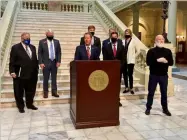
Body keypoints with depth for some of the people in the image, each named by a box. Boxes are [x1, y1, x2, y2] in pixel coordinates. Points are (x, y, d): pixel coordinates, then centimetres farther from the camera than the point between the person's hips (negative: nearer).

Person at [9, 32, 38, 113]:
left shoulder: (33, 47, 12)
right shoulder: (15, 48, -5)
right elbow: (12, 61, -8)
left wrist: (36, 69, 9)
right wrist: (12, 72, -16)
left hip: (32, 74, 5)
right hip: (20, 75, -4)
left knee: (31, 91, 15)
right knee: (19, 92, 8)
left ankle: (29, 104, 32)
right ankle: (20, 106, 24)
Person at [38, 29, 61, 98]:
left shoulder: (57, 42, 7)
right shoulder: (42, 42, 0)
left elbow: (59, 52, 7)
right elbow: (39, 53, -2)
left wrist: (58, 61, -3)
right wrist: (41, 63, -9)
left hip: (54, 62, 2)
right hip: (46, 63, -2)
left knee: (54, 78, 8)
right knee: (46, 78, 4)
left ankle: (54, 91, 17)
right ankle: (45, 92, 15)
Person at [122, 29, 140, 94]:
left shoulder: (133, 42, -3)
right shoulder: (122, 41, 3)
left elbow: (138, 51, 3)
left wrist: (133, 57, 0)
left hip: (130, 61, -3)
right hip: (123, 61, 3)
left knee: (130, 75, -1)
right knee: (125, 74, 9)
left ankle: (131, 88, 11)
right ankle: (126, 88, 21)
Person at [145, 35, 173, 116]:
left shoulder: (168, 51, 6)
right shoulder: (151, 51, -3)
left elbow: (171, 62, 4)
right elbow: (148, 62, -13)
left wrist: (166, 61, -16)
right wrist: (157, 60, -24)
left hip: (164, 75, 3)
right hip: (153, 75, -2)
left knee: (164, 93, 11)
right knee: (151, 92, 6)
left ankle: (165, 109, 23)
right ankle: (148, 108, 18)